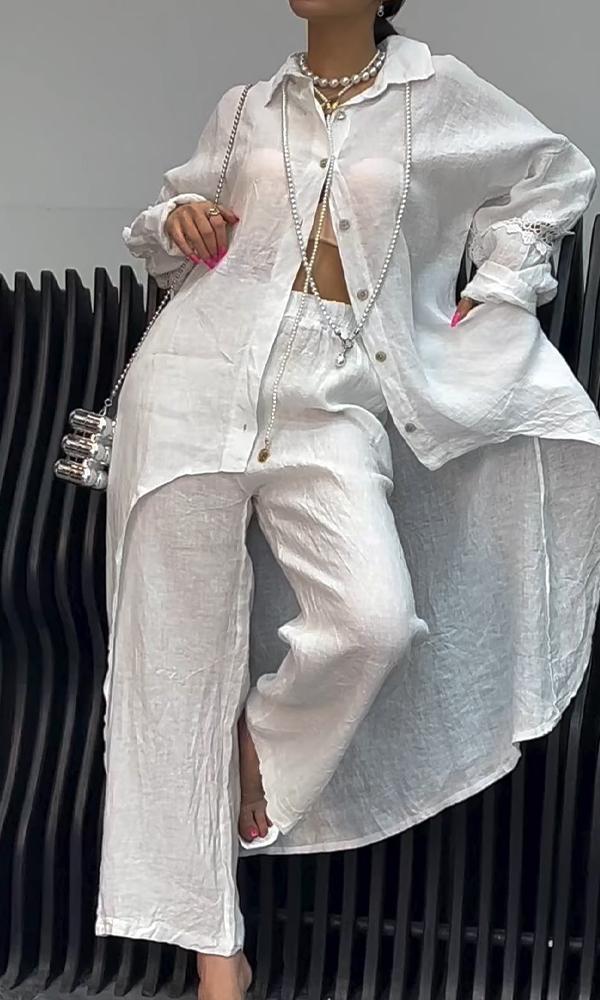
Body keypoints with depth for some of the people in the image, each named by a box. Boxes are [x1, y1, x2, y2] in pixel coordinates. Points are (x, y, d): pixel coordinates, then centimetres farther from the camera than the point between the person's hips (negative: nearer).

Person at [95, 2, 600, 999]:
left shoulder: (439, 96, 10)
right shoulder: (244, 109, 15)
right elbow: (176, 219, 26)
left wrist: (497, 287, 13)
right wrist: (179, 216, 4)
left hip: (332, 401, -1)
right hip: (199, 380, 2)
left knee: (377, 620, -26)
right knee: (184, 648, -1)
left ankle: (261, 737, 8)